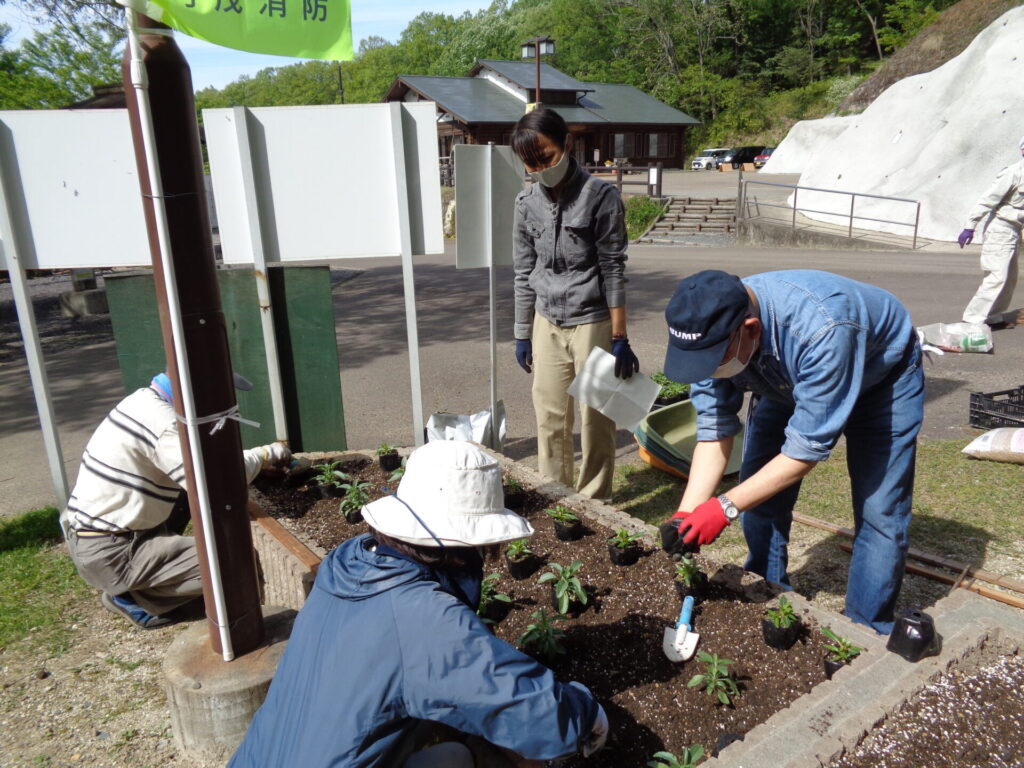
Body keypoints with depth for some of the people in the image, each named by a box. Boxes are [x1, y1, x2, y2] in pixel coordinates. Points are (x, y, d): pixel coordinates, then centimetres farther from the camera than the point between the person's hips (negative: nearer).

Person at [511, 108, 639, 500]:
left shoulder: (600, 197, -10)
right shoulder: (527, 203, 3)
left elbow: (613, 271, -9)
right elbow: (524, 273, 10)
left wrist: (620, 338, -10)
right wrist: (522, 334, 11)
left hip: (592, 323, -4)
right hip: (547, 324, 4)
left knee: (595, 419, 4)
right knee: (549, 417, 11)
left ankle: (592, 502, 20)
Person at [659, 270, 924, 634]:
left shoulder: (819, 328, -46)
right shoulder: (712, 331, -28)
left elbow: (808, 444, -38)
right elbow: (713, 431, -22)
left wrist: (726, 507, -38)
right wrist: (686, 515, -31)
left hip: (881, 373, -4)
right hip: (787, 379, 5)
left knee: (878, 512, -9)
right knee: (759, 491, 2)